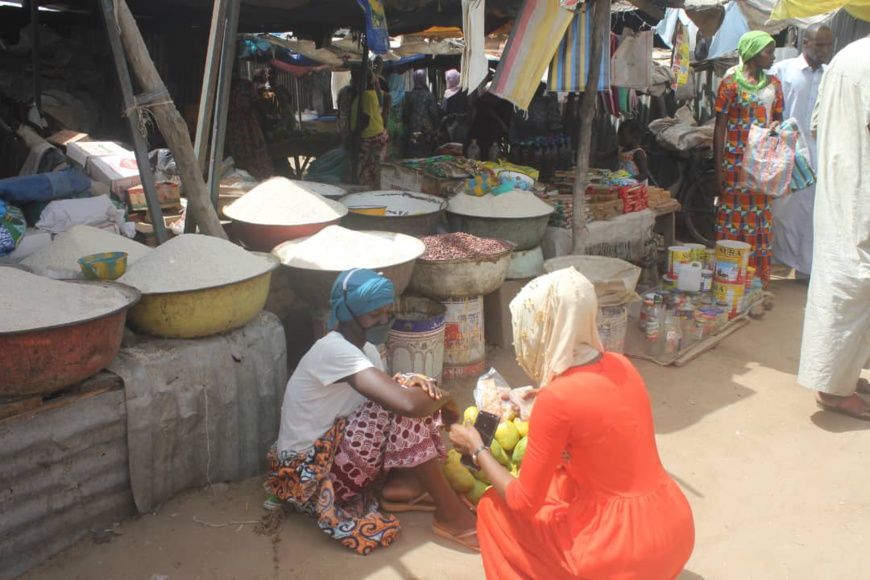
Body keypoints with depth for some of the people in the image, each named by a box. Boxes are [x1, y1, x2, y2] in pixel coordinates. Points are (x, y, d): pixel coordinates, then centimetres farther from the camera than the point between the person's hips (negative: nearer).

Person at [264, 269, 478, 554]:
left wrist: (413, 383, -14)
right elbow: (407, 404, -37)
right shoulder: (334, 349, -26)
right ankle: (450, 513, -17)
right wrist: (443, 399, -16)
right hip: (310, 474, -9)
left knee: (415, 394, 3)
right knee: (403, 410, -27)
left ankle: (400, 485, -2)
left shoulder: (365, 347, 4)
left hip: (331, 451, 9)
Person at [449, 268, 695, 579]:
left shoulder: (555, 399, -20)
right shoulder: (620, 365, 1)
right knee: (554, 481, 29)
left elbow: (524, 502, -10)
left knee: (493, 506, 11)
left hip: (627, 551, -7)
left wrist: (477, 448, 3)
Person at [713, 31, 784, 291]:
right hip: (736, 160, -5)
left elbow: (778, 118, 20)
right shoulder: (731, 83, -4)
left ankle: (759, 280, 16)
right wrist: (719, 167, -9)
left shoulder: (773, 84, 12)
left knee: (760, 219, 8)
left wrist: (776, 126, -6)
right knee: (733, 217, -2)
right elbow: (720, 127, -5)